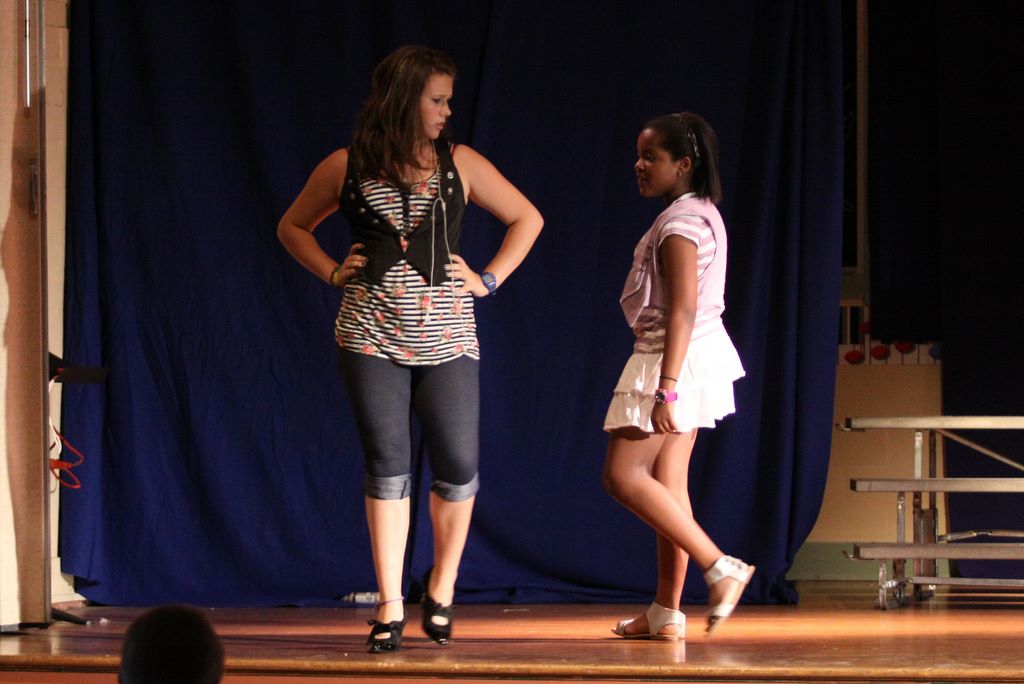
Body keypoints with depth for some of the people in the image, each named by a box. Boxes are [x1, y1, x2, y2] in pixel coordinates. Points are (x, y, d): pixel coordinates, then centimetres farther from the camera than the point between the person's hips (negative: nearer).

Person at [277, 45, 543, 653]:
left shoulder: (459, 164, 5)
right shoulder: (346, 168, 4)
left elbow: (527, 219, 13)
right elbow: (293, 226, 18)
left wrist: (489, 280, 4)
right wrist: (333, 272, 5)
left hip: (447, 339, 1)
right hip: (372, 336, -1)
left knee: (458, 466, -2)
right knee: (387, 467, -2)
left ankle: (442, 583, 21)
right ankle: (390, 607, 3)